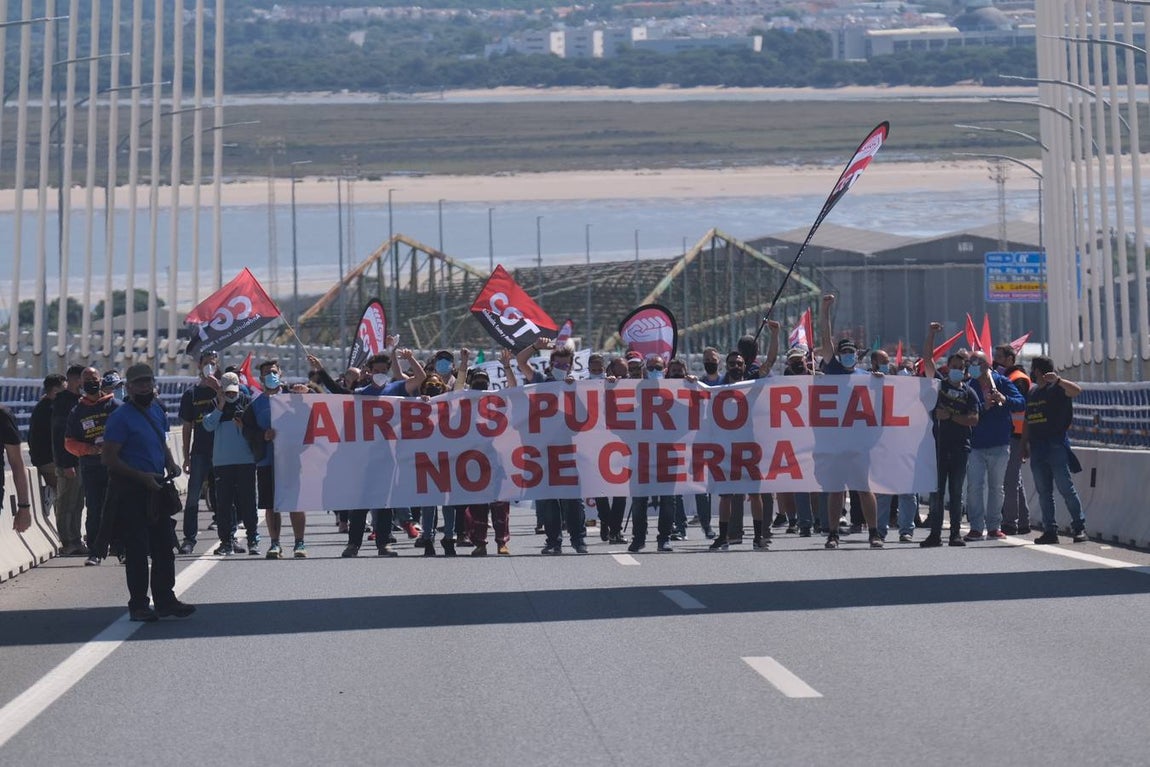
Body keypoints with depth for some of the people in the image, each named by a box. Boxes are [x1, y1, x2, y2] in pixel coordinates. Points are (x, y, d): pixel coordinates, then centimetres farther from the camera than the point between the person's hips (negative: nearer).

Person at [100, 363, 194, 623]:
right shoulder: (121, 417, -12)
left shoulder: (157, 411, 12)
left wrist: (170, 463, 4)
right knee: (137, 550, -3)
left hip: (156, 488, 7)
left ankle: (165, 599, 18)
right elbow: (109, 458, -16)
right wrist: (142, 477, -21)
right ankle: (138, 604, 4)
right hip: (130, 491, -7)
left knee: (163, 547, 10)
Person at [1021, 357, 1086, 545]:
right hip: (1037, 448, 7)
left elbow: (1077, 390, -22)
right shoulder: (1031, 393, 18)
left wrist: (1058, 380, -31)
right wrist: (1024, 444, 14)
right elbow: (1027, 422, 20)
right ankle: (1050, 531, 9)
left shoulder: (1057, 388, -3)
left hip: (1056, 445, -7)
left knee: (1066, 488, -7)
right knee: (1043, 492, 6)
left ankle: (1079, 527, -3)